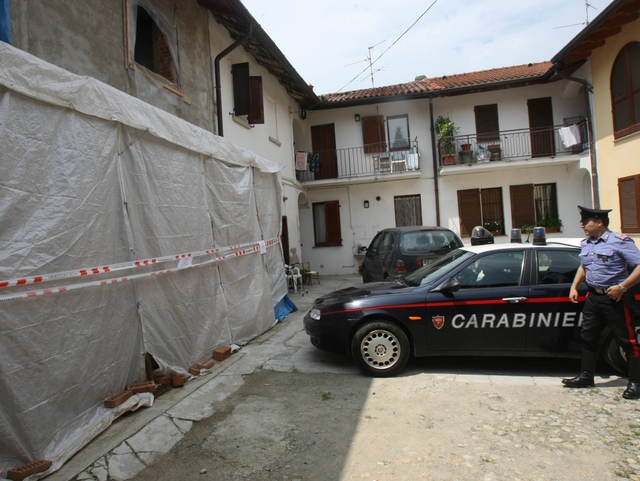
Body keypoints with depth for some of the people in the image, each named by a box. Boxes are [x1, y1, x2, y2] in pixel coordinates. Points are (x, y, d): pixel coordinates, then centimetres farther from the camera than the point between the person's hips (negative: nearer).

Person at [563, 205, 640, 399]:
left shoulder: (620, 242, -13)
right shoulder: (586, 243, 10)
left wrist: (622, 286, -25)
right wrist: (574, 286, 13)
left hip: (615, 298, -7)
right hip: (593, 297, 8)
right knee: (588, 337, 12)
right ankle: (586, 376, 23)